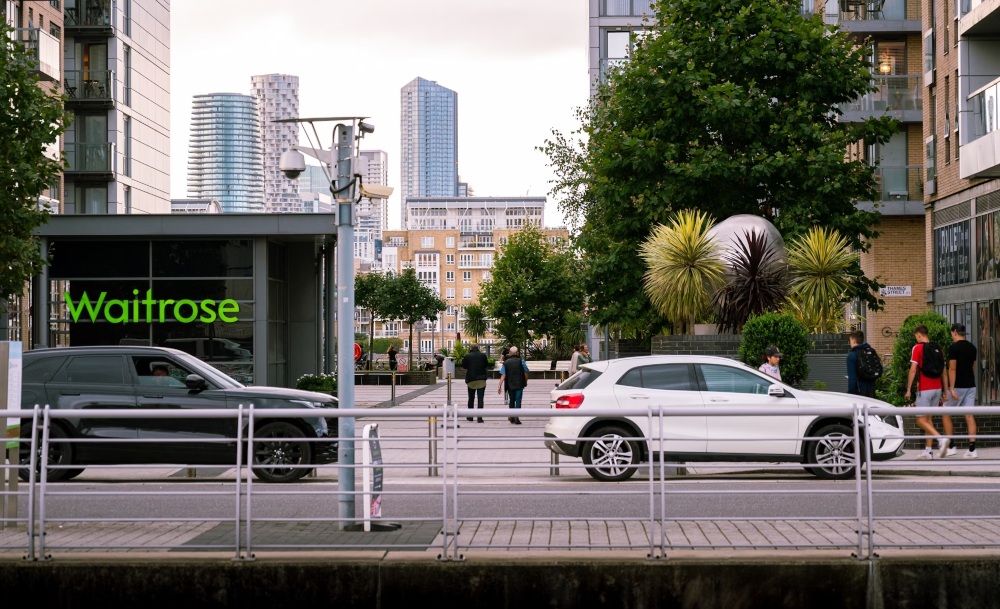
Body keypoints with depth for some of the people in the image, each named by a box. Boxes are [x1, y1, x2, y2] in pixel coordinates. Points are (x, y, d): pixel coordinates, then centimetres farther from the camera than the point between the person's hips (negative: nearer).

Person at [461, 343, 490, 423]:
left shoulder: (467, 356, -7)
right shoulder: (483, 355, -4)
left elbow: (464, 366, 3)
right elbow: (486, 364, 8)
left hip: (471, 380, 0)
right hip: (481, 380, 0)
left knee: (471, 399, 15)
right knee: (480, 399, 0)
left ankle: (470, 416, 22)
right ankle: (479, 417, -7)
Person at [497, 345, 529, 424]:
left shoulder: (505, 362, 1)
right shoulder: (521, 361, -3)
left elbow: (503, 375, -6)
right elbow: (525, 373, 0)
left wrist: (500, 385, -7)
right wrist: (526, 382, 15)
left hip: (510, 385, 2)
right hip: (519, 385, -2)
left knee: (512, 400, 18)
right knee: (518, 400, -3)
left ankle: (511, 416, 24)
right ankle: (516, 417, -16)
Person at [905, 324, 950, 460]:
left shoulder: (917, 348, -8)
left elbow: (913, 370, -13)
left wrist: (908, 390, -8)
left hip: (924, 389, -7)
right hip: (937, 388, 7)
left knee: (921, 420, -3)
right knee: (928, 418, 13)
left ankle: (941, 438, -23)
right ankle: (928, 451, 11)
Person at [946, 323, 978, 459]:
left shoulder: (954, 347, -13)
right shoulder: (972, 347, 10)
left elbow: (952, 369, -17)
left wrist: (951, 388, -18)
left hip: (958, 386, -6)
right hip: (971, 385, 7)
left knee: (945, 413, 7)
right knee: (969, 416, 3)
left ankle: (950, 446, 5)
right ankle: (972, 449, -1)